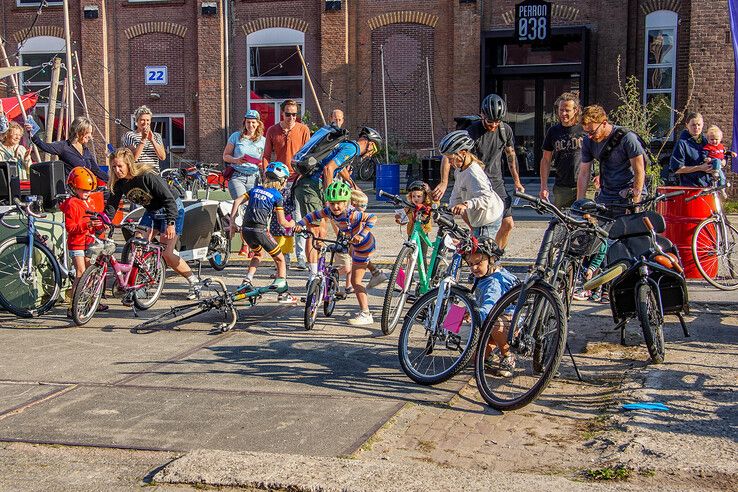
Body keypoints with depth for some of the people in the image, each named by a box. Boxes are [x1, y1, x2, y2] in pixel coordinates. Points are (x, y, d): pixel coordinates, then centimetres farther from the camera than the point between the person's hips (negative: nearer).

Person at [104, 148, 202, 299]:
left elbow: (169, 199, -30)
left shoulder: (147, 176, -29)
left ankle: (195, 282, 1)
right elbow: (111, 206, -3)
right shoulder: (119, 183, -9)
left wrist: (171, 223, -38)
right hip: (152, 212, 7)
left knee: (166, 254, -14)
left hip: (172, 210, -7)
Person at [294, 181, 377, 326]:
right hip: (354, 243, 8)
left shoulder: (352, 214, -34)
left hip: (364, 244, -8)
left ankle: (365, 314, -4)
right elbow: (314, 215, -4)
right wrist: (301, 224, -19)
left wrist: (361, 235, -43)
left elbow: (372, 218, -36)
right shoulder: (329, 211, -13)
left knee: (355, 281, -8)